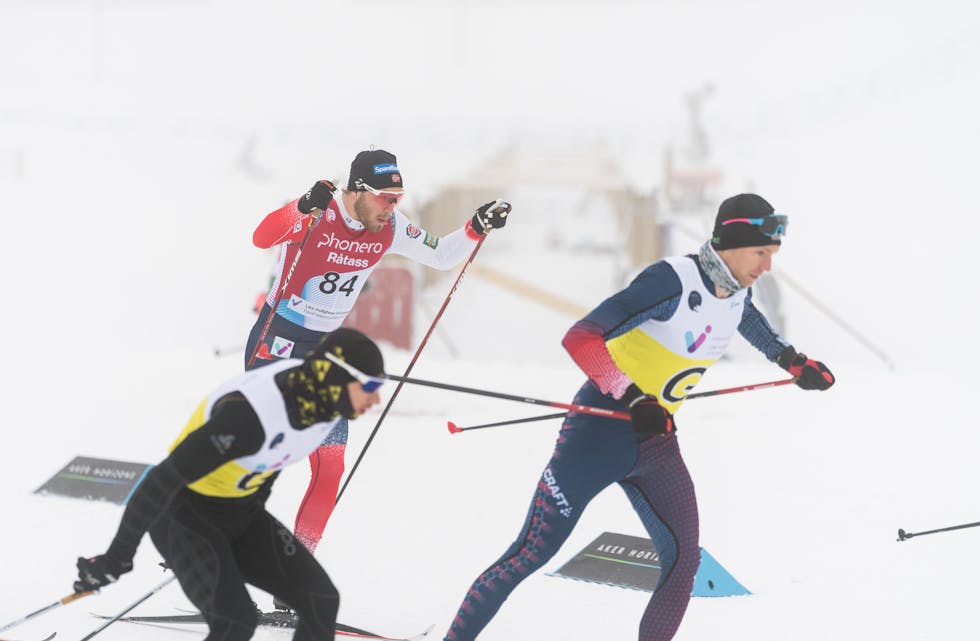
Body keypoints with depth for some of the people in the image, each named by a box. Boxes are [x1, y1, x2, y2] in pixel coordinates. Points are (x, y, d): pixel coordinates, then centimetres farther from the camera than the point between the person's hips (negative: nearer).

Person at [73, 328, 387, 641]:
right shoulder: (251, 413, -35)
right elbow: (167, 478, -31)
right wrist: (117, 556, -25)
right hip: (184, 514, -8)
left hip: (241, 513, 8)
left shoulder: (323, 401, -10)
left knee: (321, 602, -4)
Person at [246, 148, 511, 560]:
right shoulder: (316, 215, -19)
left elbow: (439, 256, 12)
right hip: (277, 339, -6)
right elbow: (262, 238, -37)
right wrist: (303, 208, -54)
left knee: (330, 465, -1)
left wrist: (478, 228, -5)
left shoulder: (390, 229, -1)